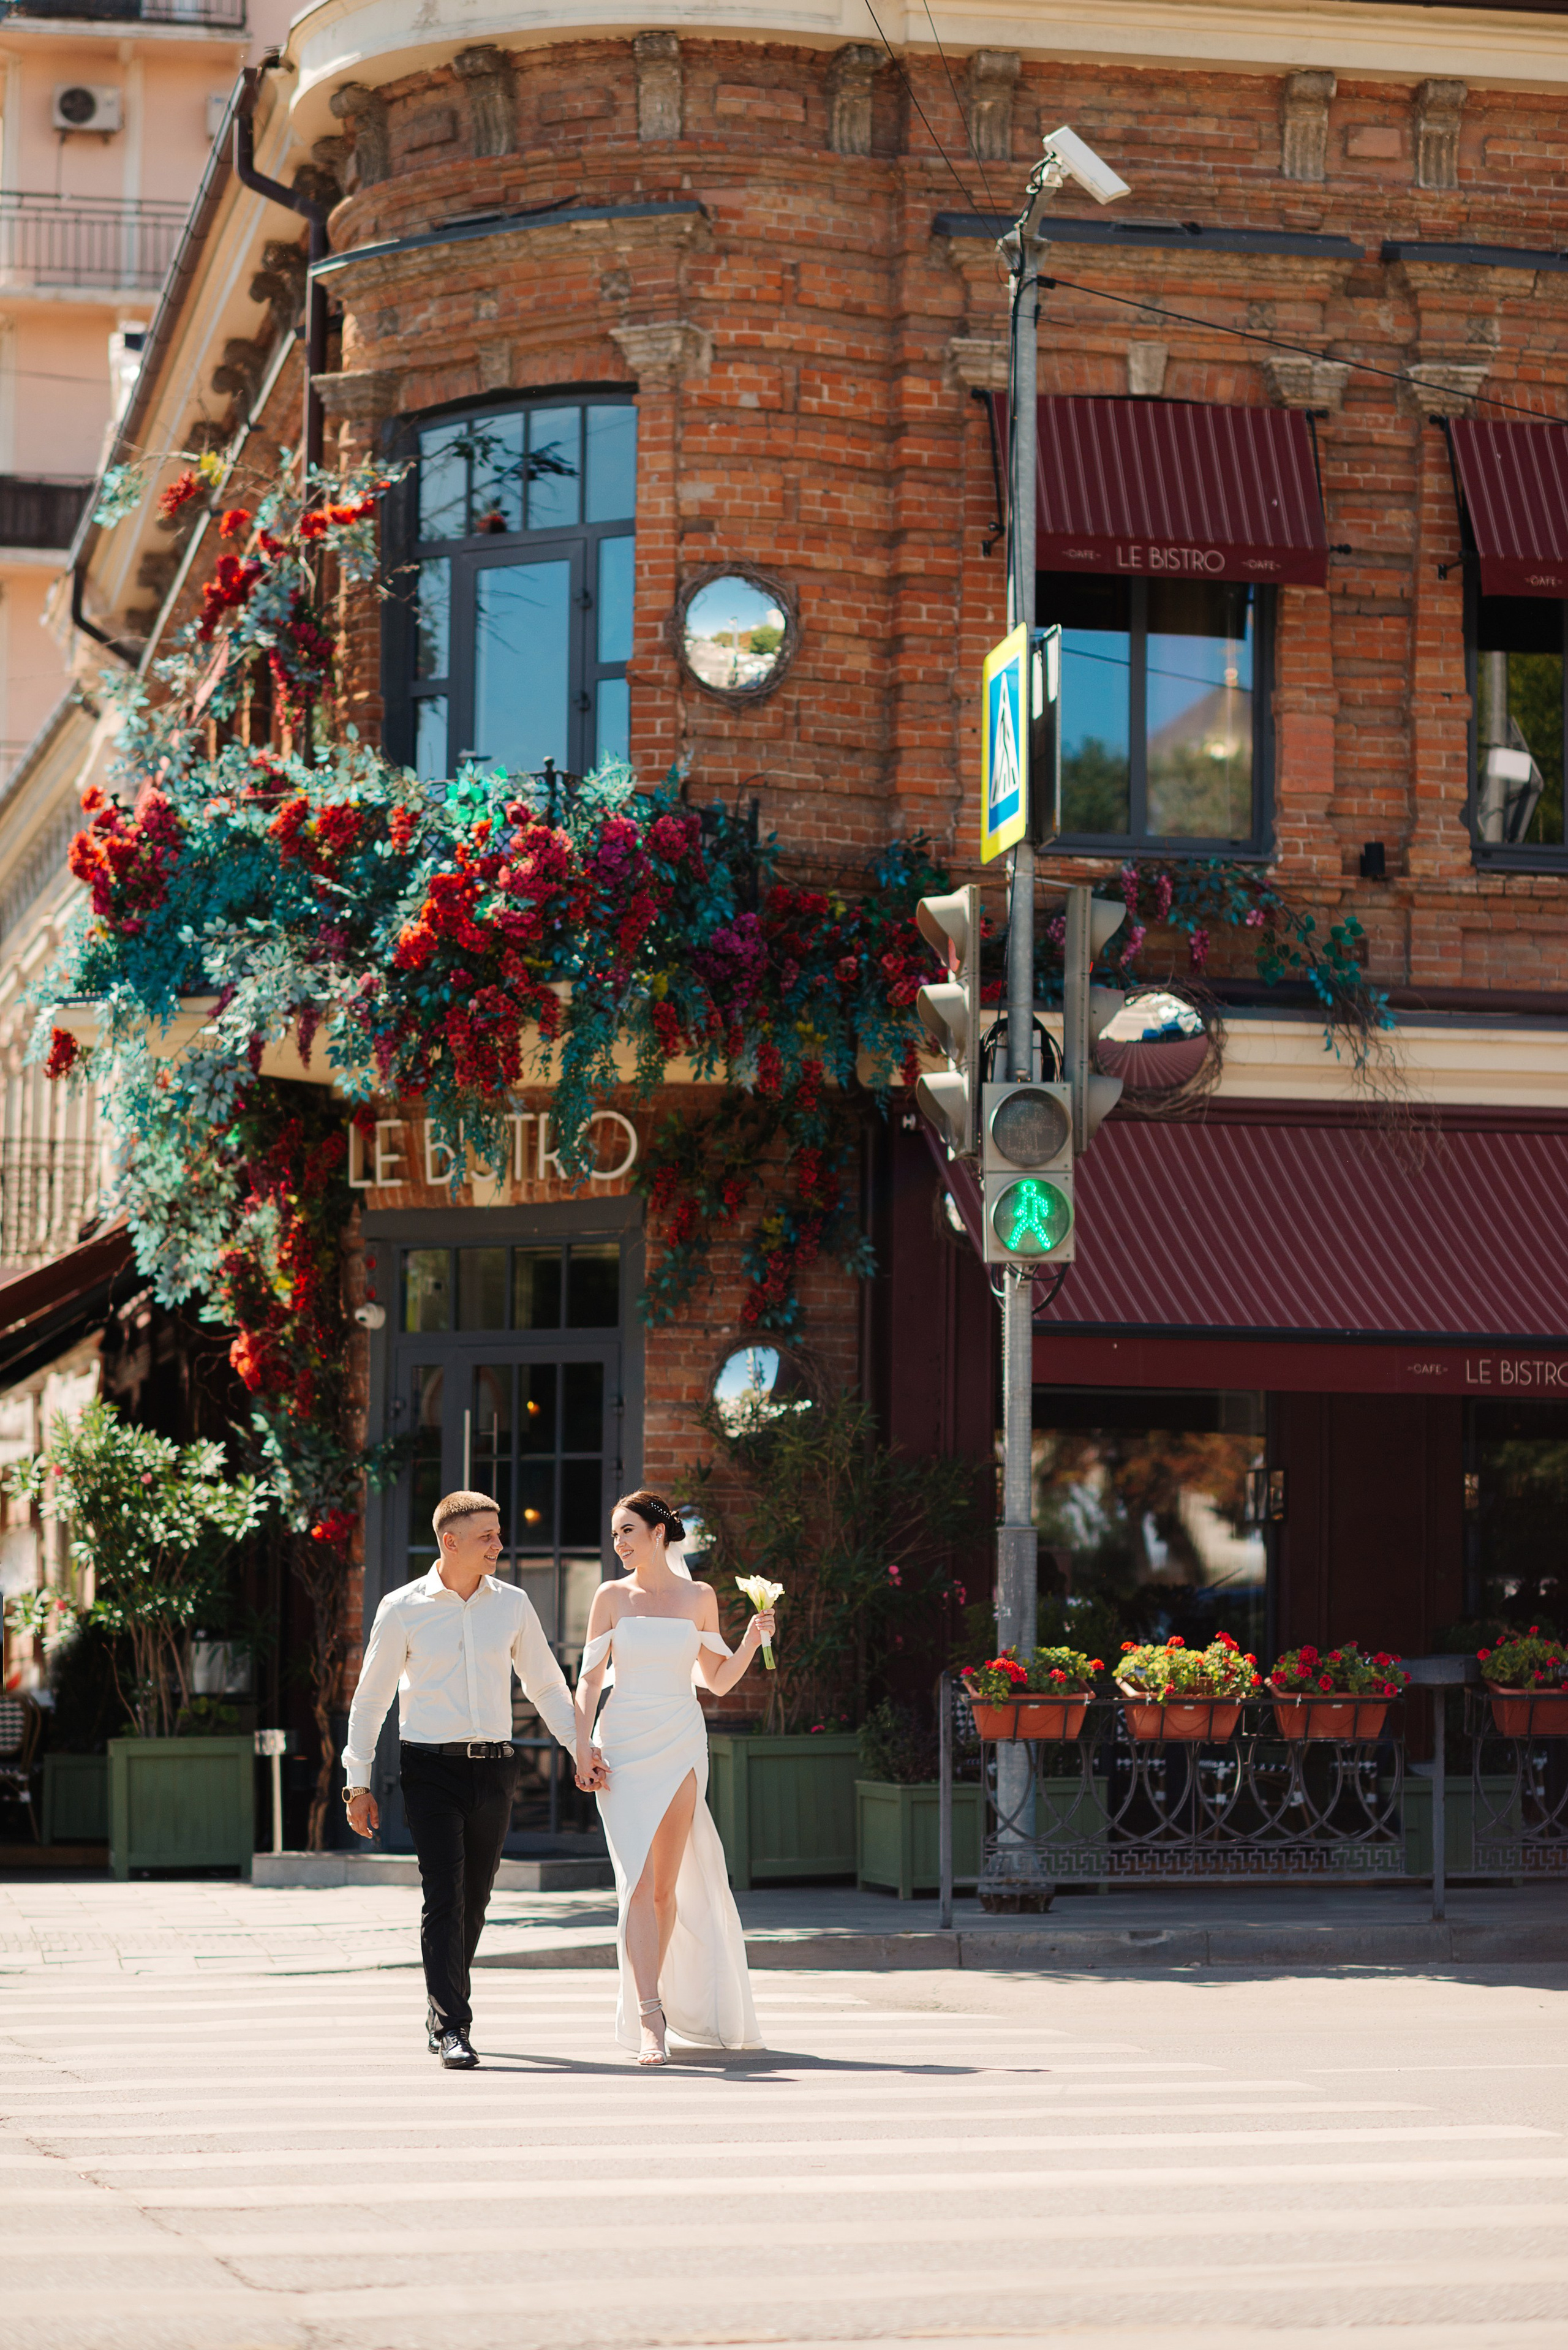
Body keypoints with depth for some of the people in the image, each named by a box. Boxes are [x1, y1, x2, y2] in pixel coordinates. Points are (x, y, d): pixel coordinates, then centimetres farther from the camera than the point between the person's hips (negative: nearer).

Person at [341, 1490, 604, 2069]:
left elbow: (546, 1684, 16)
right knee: (444, 1894, -13)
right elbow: (370, 1698, 4)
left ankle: (443, 2013, 28)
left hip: (494, 1767, 3)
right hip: (432, 1767, -3)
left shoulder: (512, 1604, 7)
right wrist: (357, 1782, 2)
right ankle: (452, 2028, -15)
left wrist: (580, 1748, 7)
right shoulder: (403, 1609, -2)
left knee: (475, 1898, 10)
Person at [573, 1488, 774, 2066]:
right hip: (624, 1746, -1)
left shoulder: (698, 1597, 7)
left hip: (681, 1743, 1)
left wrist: (751, 1643, -5)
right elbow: (589, 1677, 4)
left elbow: (718, 1680, 12)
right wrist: (583, 1745, -7)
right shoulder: (612, 1597, 5)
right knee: (637, 1880, -12)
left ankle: (647, 2000, 22)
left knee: (666, 1885, 4)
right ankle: (649, 2020, -18)